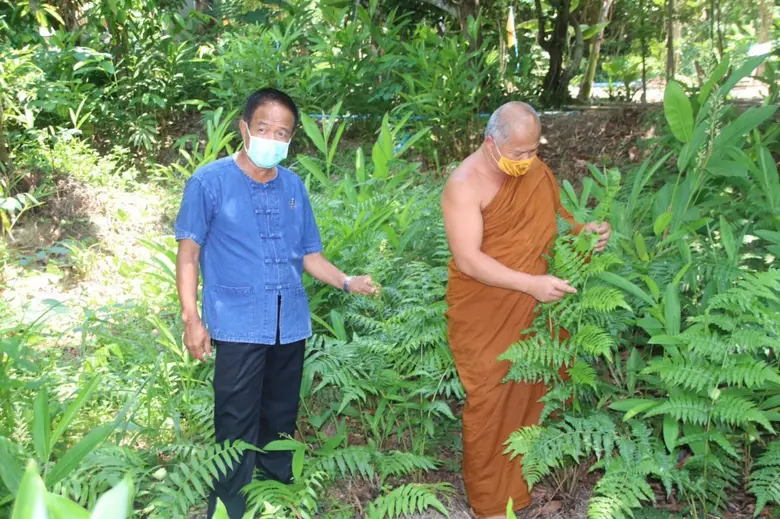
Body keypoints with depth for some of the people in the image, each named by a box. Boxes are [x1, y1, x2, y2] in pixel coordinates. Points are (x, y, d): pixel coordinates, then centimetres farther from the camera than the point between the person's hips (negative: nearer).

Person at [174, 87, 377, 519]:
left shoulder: (293, 186, 9)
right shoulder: (210, 182, -5)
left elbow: (308, 254, 13)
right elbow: (188, 253, -4)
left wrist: (347, 283, -3)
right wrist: (191, 318, -11)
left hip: (291, 325, 5)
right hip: (238, 326, -5)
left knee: (281, 417, 17)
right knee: (237, 424, -1)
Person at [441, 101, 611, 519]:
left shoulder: (534, 170, -1)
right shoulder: (465, 185, -20)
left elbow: (555, 215, 14)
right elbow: (467, 259, -26)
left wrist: (585, 230, -8)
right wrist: (530, 284, -32)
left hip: (533, 310, 6)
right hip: (485, 317, -6)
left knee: (531, 394, 18)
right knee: (490, 403, 5)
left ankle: (525, 480, 39)